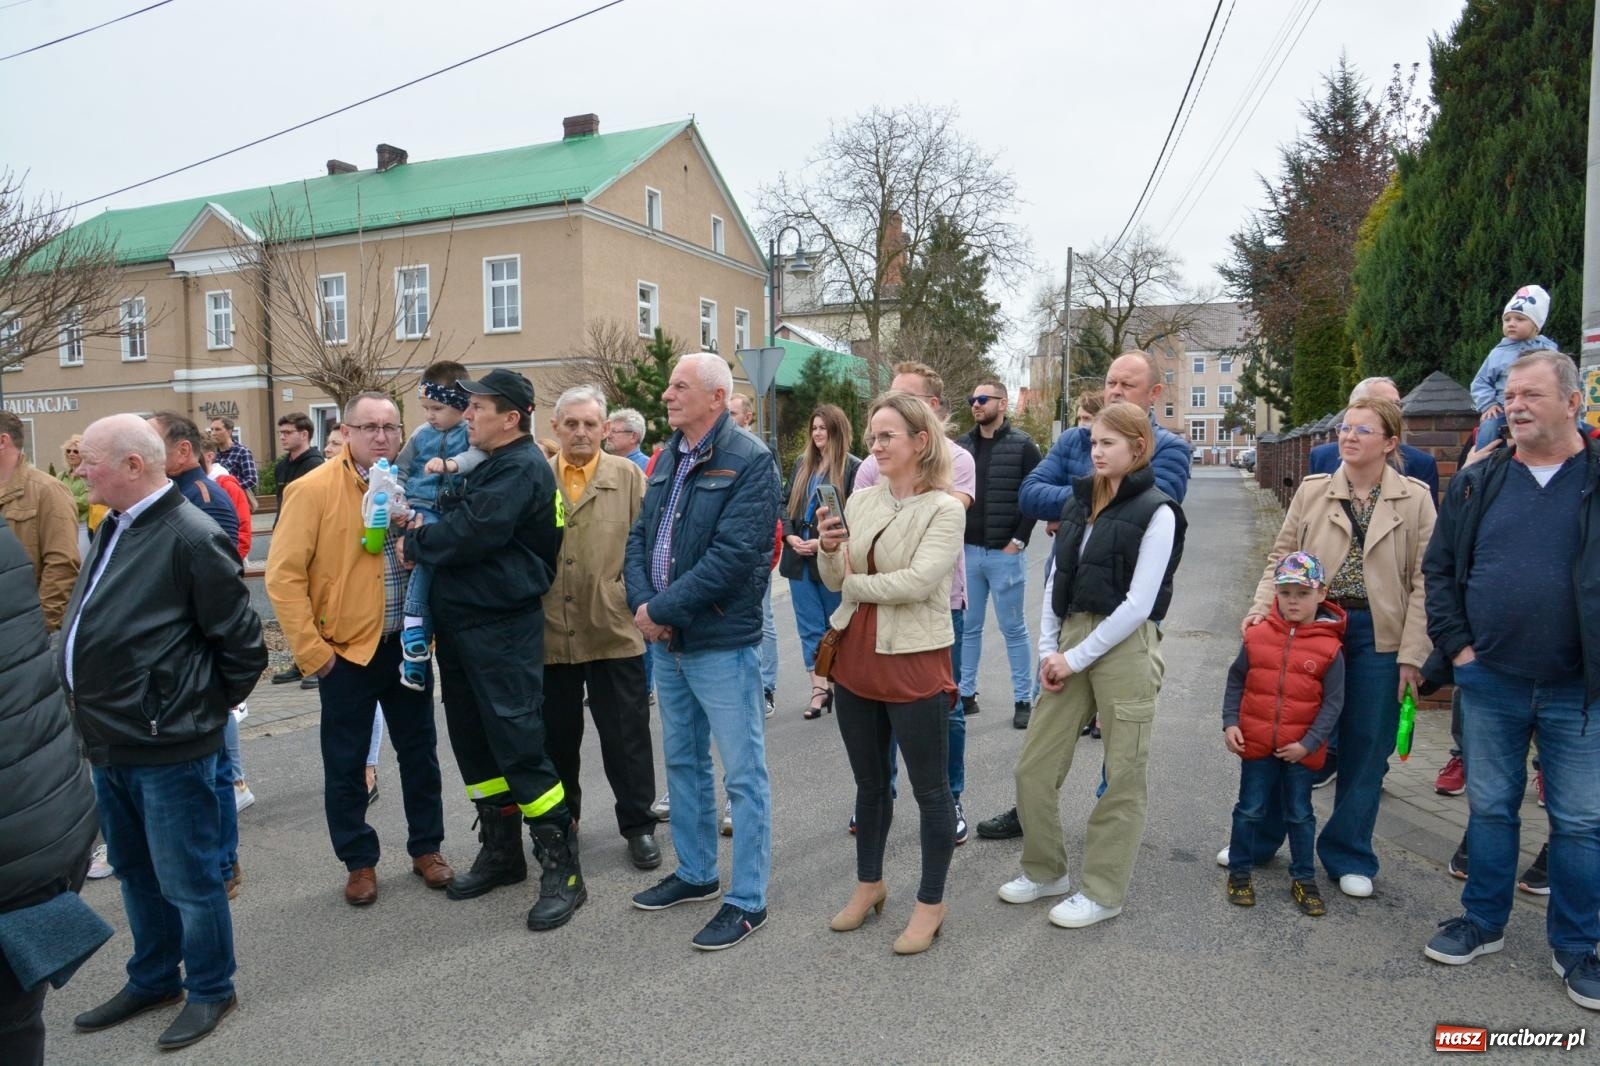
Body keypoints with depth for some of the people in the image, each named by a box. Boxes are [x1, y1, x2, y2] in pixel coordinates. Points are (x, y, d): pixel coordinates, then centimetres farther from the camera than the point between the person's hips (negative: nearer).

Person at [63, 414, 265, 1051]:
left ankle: (210, 990, 26)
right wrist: (94, 714, 16)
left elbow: (242, 643, -16)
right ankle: (152, 979, 41)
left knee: (186, 878, 7)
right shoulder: (113, 529, 9)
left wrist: (206, 706, -4)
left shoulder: (191, 537, -19)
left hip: (166, 744, -9)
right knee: (135, 871, 23)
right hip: (109, 741, 9)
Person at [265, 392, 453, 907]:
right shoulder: (313, 490, -10)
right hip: (347, 650, -4)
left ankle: (426, 848, 30)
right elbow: (284, 575, -11)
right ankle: (359, 862, 25)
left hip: (408, 645, 4)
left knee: (420, 752, 13)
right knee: (345, 763, 9)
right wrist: (311, 650, -13)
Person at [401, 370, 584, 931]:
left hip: (502, 628, -10)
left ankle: (562, 868, 1)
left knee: (518, 741, -9)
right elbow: (459, 523, 24)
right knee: (473, 740, 15)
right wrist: (426, 529, 2)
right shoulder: (487, 466, 17)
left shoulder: (521, 468, -14)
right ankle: (501, 850, 29)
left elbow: (471, 534, -23)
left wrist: (415, 542, -5)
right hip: (461, 625, 10)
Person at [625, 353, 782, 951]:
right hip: (667, 640, 8)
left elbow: (733, 554, -23)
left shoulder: (749, 461, -14)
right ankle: (695, 873, 37)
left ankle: (747, 900, 17)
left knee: (743, 774, 3)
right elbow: (640, 536, 10)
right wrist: (641, 603, -7)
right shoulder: (669, 457, 11)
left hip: (722, 643, -8)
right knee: (682, 761, 20)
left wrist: (662, 609, -18)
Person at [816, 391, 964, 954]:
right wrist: (828, 549, -14)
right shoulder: (861, 499, 5)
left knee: (930, 788, 9)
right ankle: (869, 884, 38)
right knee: (869, 781, 20)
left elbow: (918, 582, -23)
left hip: (914, 661, -6)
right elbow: (834, 581, 7)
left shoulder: (944, 509, -11)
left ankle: (930, 903, 26)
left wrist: (854, 583, -11)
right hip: (856, 657, 6)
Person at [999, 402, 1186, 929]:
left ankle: (1103, 891, 21)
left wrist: (1076, 658, -13)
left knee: (1122, 776, 6)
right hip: (1071, 640, 7)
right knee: (1034, 766, 9)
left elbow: (1139, 603, -14)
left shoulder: (1156, 511, -8)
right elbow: (1055, 579, 11)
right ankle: (1045, 870, 28)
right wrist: (1049, 648, 0)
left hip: (1125, 646, -6)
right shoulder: (1081, 501, 11)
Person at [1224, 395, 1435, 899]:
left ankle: (1348, 856, 26)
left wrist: (1412, 654, -6)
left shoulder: (1415, 499, 0)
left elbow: (1423, 583, -2)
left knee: (1364, 750, 9)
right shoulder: (1312, 491, 4)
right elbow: (1281, 558, 7)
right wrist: (1262, 607, -10)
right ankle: (1259, 839, 24)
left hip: (1377, 636, -1)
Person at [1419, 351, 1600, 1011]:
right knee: (1490, 807, 13)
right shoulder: (1477, 483, 3)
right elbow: (1439, 568, 7)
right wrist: (1456, 647, -1)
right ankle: (1483, 921, 29)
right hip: (1490, 682, 2)